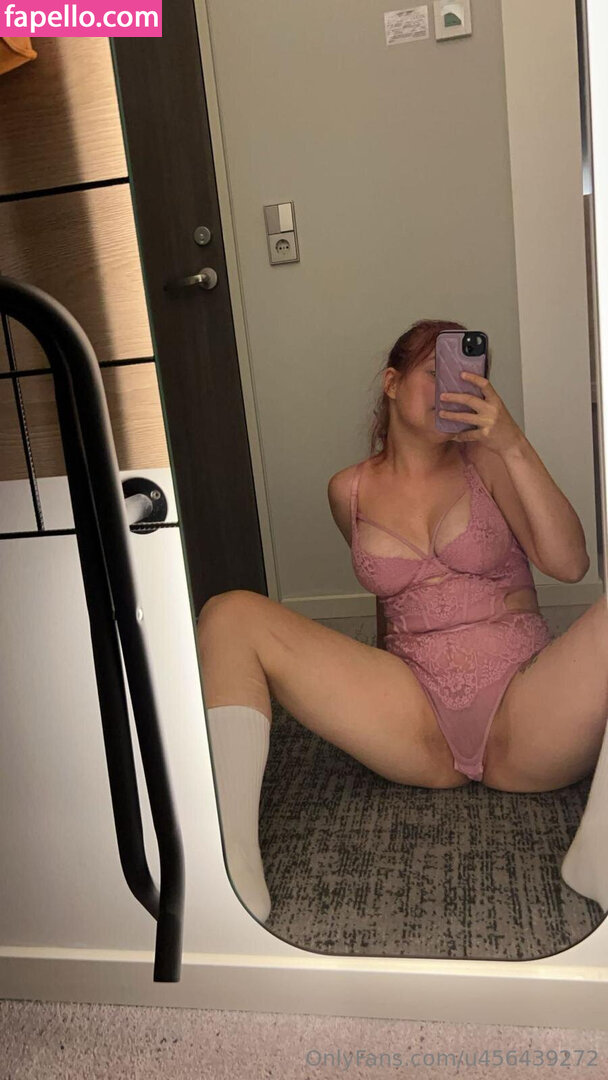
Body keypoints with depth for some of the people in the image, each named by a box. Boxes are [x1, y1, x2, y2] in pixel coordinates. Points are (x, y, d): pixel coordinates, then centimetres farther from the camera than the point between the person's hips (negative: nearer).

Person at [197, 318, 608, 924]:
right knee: (230, 616, -14)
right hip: (417, 725, 2)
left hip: (527, 714, -1)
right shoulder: (351, 492, 12)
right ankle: (233, 867, -29)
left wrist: (513, 445, -14)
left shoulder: (485, 459, 6)